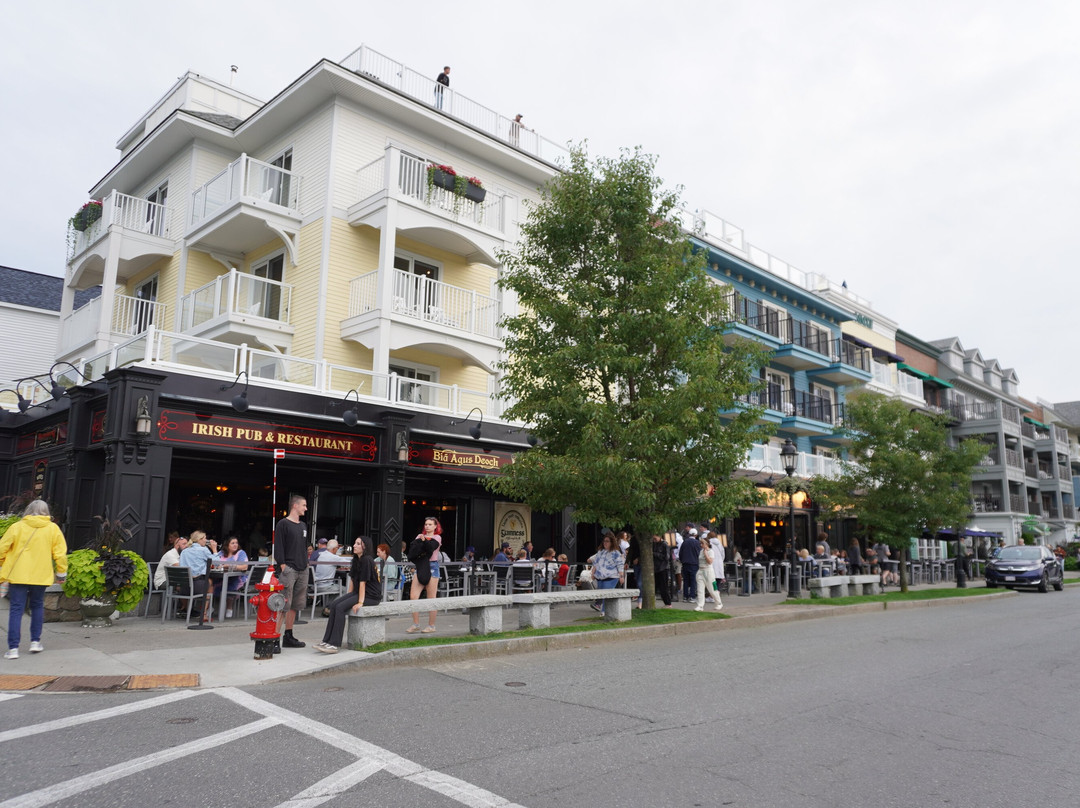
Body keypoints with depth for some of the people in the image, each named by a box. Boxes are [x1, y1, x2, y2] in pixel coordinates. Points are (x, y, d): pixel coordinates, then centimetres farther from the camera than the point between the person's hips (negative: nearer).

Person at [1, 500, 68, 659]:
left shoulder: (17, 527, -2)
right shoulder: (53, 528, 1)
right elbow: (60, 553, 0)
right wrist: (61, 572, 11)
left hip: (17, 575, -1)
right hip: (40, 576, 1)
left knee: (16, 610, 3)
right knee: (37, 607, 18)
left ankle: (13, 648, -1)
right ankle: (35, 642, 19)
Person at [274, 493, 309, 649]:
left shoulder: (303, 526, 19)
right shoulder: (283, 524, -5)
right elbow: (278, 548, -10)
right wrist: (283, 566, -16)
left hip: (302, 570, 8)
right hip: (288, 569, -8)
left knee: (295, 606, 11)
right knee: (283, 605, -12)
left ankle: (288, 637, 19)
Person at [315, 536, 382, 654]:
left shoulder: (367, 560, -15)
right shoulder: (356, 560, 14)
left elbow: (362, 582, -19)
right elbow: (352, 580, 14)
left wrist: (360, 602, -21)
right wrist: (348, 596, 6)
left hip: (371, 596, -9)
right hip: (358, 591, 9)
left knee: (340, 607, -22)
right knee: (334, 604, -9)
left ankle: (334, 644, -20)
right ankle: (327, 641, -10)